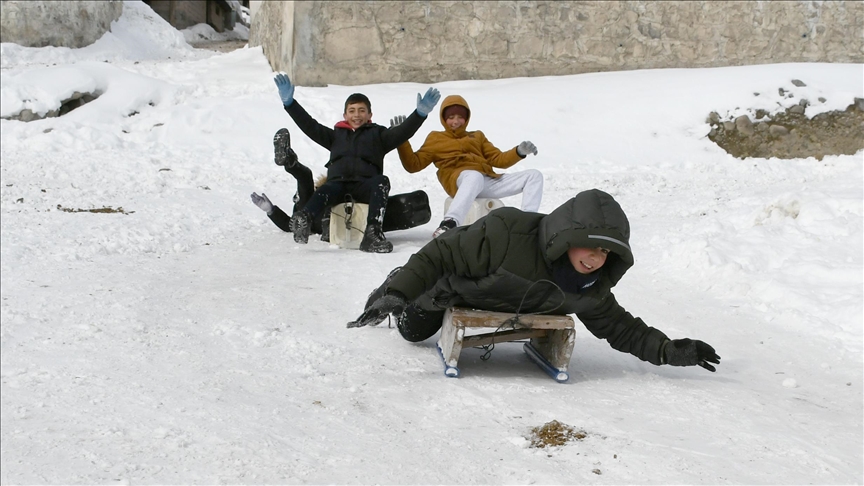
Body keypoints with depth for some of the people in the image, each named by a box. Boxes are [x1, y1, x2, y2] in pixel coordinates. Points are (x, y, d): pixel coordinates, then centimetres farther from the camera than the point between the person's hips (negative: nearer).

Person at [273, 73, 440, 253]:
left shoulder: (377, 134, 24)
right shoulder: (336, 135, 31)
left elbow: (402, 132, 8)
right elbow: (309, 126, 23)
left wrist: (420, 113, -10)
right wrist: (289, 102, 12)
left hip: (365, 187, -1)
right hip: (338, 182, 1)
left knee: (382, 181, -34)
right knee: (327, 190, -34)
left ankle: (373, 232, -52)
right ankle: (303, 218, -66)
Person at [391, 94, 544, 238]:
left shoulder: (477, 136, 34)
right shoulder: (436, 139, 23)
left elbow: (497, 159, 25)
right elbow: (413, 164, 15)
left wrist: (519, 152, 8)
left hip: (488, 181, 6)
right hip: (459, 179, -6)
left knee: (534, 175, -5)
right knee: (475, 176, -44)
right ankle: (449, 224, -62)